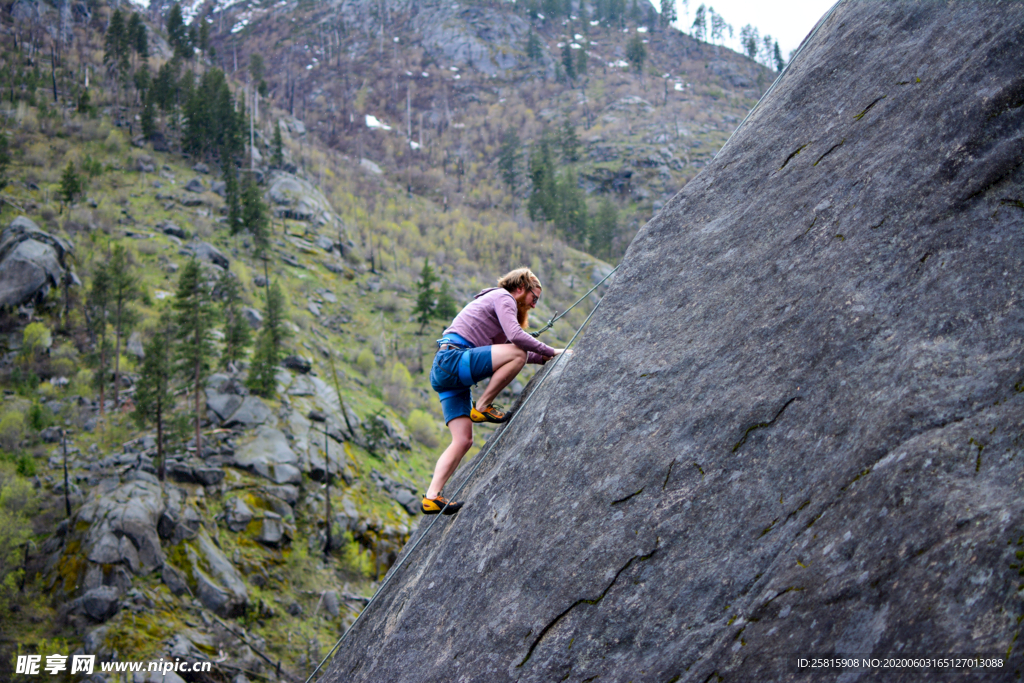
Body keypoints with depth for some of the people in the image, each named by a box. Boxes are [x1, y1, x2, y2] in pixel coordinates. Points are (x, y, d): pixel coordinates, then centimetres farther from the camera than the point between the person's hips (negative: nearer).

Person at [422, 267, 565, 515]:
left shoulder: (500, 301, 31)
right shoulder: (502, 297, 1)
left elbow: (508, 346, 31)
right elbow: (515, 336, -16)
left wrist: (544, 358, 22)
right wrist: (551, 352, -8)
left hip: (443, 372, 10)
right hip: (452, 358, -10)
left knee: (463, 440, 2)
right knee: (517, 354, -22)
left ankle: (432, 497, -6)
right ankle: (482, 407, -11)